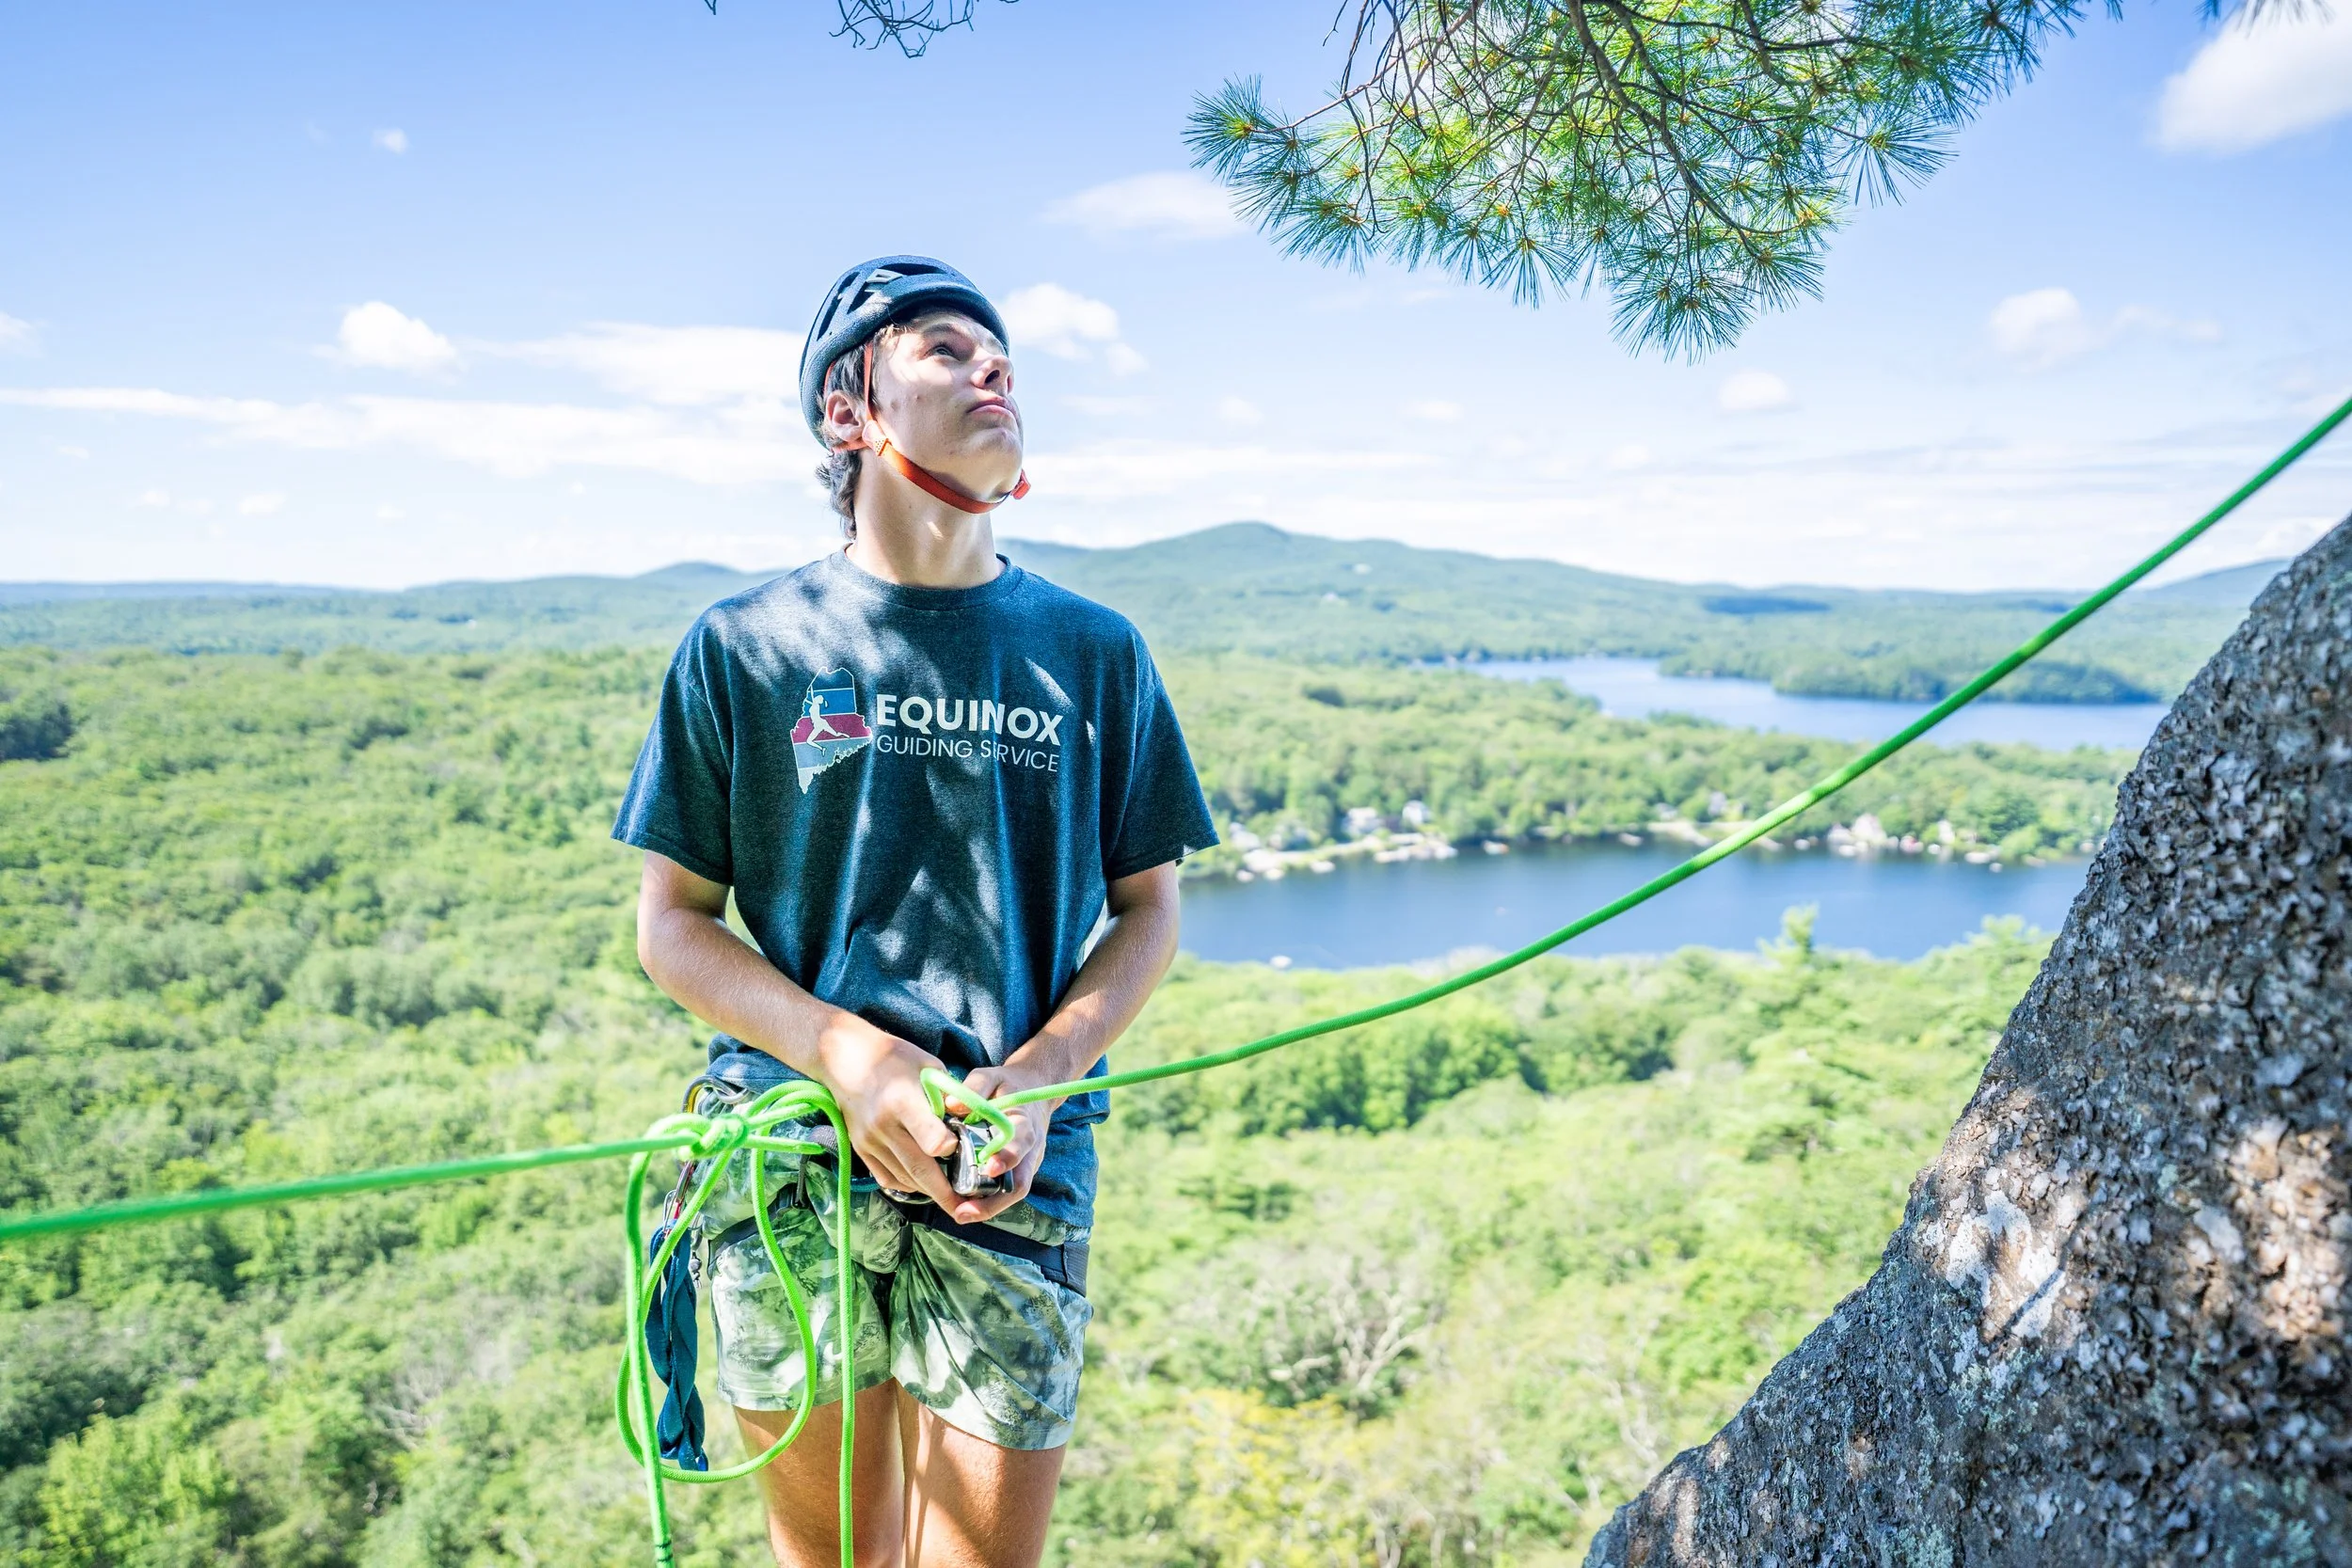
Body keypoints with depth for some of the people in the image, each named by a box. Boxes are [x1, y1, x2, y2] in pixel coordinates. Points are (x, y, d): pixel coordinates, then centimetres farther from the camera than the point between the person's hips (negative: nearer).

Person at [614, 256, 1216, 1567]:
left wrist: (1040, 1075, -8)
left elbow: (1148, 910, 9)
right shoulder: (746, 648, 2)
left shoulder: (1094, 652, 6)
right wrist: (846, 1052, -12)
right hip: (791, 1157, 0)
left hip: (1017, 1166, 1)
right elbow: (673, 924, 4)